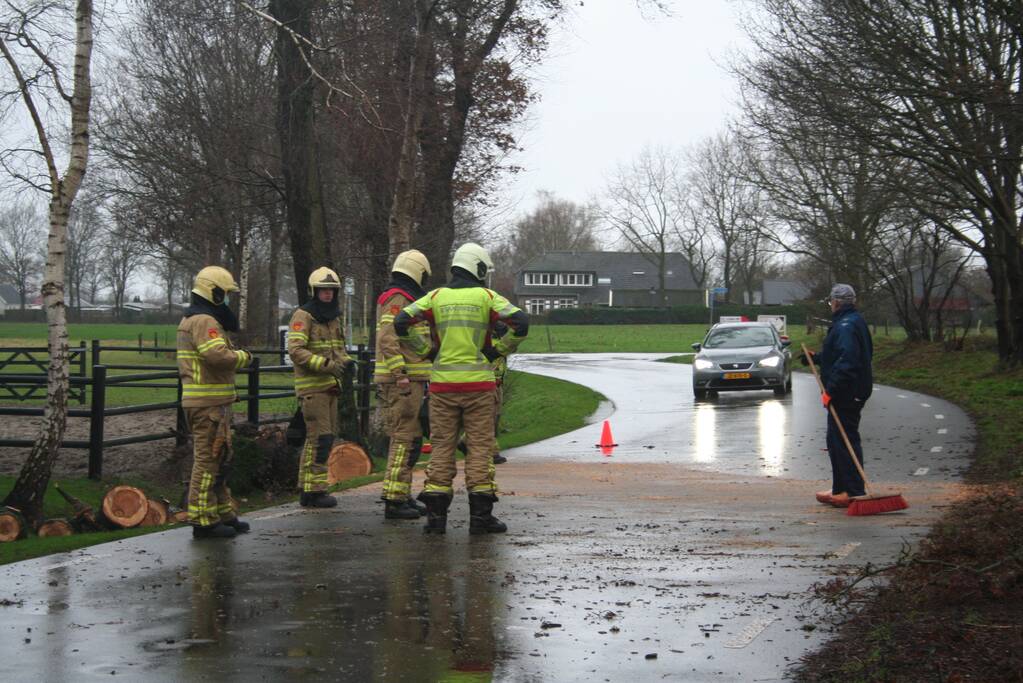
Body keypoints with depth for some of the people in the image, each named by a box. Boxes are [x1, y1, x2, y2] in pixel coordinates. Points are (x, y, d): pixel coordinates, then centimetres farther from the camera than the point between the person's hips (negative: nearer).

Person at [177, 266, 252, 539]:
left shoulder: (191, 320, 19)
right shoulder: (204, 321, -16)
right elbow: (219, 356, -28)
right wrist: (244, 356, -12)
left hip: (209, 402, 11)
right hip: (209, 403, -11)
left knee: (218, 459, 18)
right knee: (209, 460, -6)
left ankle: (223, 513, 26)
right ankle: (203, 521, -2)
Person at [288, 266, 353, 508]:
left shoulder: (333, 318, 17)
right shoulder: (303, 316, -9)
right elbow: (296, 350, -19)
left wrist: (346, 361, 0)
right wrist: (326, 364, -25)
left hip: (329, 386, 9)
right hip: (311, 386, -9)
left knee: (322, 438, 11)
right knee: (320, 438, -11)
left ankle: (307, 488, 18)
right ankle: (313, 491, -8)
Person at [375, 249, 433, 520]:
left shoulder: (404, 300, 21)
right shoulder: (398, 300, -12)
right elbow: (388, 340, -22)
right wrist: (402, 376, -26)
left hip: (407, 380, 11)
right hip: (403, 381, -11)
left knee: (408, 439, 15)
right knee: (405, 438, -10)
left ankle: (403, 496, 20)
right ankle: (394, 501, -10)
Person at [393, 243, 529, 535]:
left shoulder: (437, 297, 6)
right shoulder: (487, 297, 0)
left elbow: (401, 322, -2)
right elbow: (521, 323, -12)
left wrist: (424, 350, 9)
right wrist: (499, 350, 1)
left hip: (442, 383, 2)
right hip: (478, 383, -2)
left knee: (442, 447, 7)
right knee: (479, 446, 3)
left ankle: (436, 515, 4)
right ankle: (480, 515, 1)